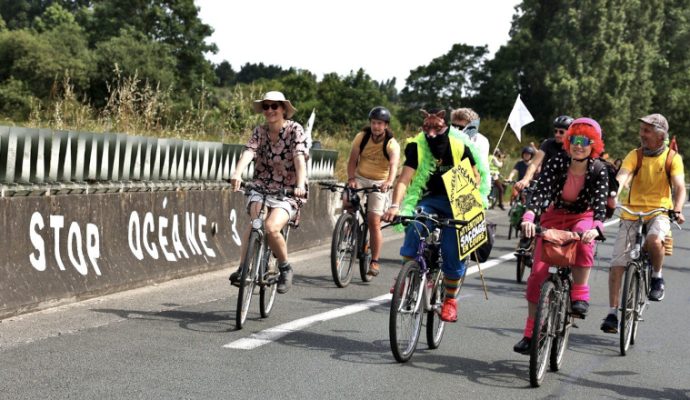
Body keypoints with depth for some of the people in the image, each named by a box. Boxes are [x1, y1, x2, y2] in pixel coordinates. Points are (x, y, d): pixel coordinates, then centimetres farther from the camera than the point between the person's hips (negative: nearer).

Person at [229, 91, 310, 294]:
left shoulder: (295, 130, -7)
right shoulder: (260, 131, 4)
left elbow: (300, 158, -21)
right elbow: (248, 152, -14)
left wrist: (300, 185, -39)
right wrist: (237, 173, -35)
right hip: (261, 187, 3)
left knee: (271, 228, -26)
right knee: (254, 221, -27)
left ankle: (285, 268, -3)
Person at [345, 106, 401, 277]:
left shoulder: (392, 144, -15)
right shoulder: (361, 137, -6)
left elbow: (394, 164, -33)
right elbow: (352, 160, -9)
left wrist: (389, 181, -52)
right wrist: (351, 178, -26)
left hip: (379, 183, -2)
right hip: (360, 178, 3)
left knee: (374, 221, -8)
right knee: (347, 201, -26)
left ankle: (374, 262, 1)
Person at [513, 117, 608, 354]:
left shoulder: (598, 172, -18)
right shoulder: (557, 163, -18)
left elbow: (600, 202, -29)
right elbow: (541, 191, -29)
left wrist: (596, 227, -50)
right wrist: (529, 217, -48)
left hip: (582, 218, -1)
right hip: (555, 217, 1)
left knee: (584, 241, -38)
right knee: (538, 273, -9)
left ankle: (580, 295, -22)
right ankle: (531, 332, 1)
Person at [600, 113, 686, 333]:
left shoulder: (673, 158, -1)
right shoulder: (634, 155, 2)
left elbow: (680, 187, -11)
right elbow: (621, 178, -13)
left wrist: (677, 210, -31)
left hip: (659, 213, -2)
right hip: (631, 214, 2)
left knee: (654, 240, -35)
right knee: (617, 263, -7)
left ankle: (657, 276, -5)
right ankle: (613, 313, 0)